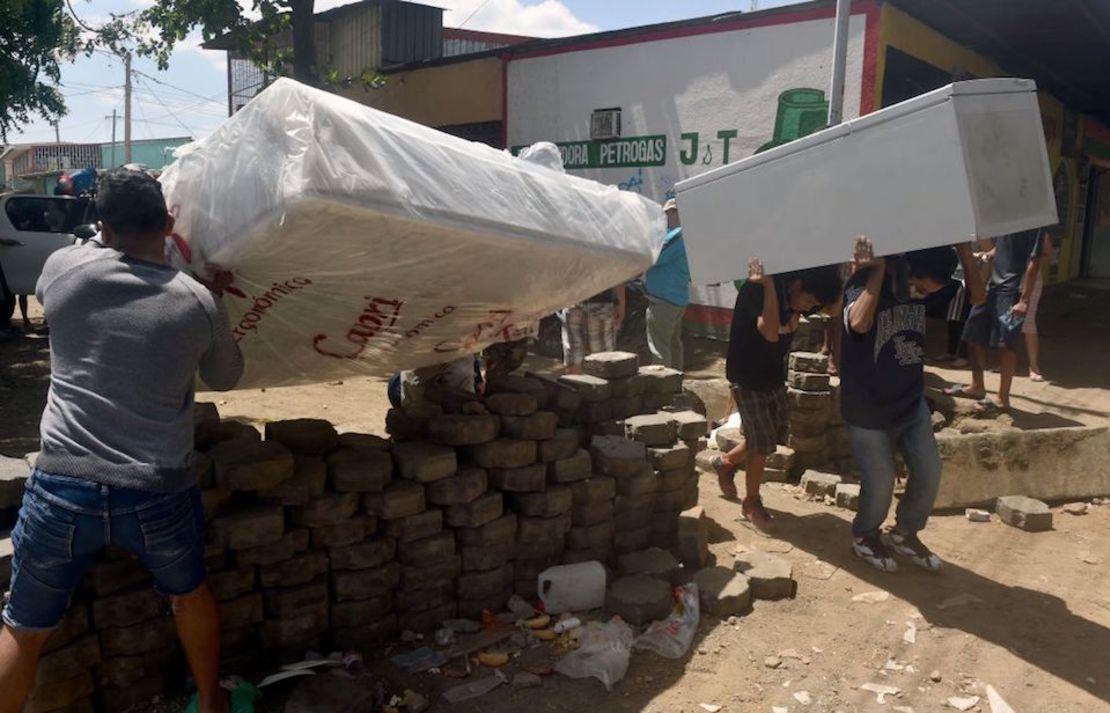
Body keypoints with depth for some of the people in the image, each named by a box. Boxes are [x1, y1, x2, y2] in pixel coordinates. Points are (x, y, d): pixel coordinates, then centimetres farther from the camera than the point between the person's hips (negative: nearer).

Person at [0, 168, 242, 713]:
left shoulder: (63, 268, -4)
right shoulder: (199, 302, -6)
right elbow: (225, 377, 11)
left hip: (62, 488, 0)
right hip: (159, 495, 0)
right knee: (190, 591, 28)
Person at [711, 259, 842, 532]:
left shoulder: (797, 298, -5)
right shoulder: (756, 288, -28)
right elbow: (770, 332, -41)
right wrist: (768, 284, -41)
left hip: (775, 376, 8)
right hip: (748, 378, -8)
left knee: (777, 436, 15)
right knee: (762, 444, -1)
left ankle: (726, 462, 38)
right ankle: (751, 503, 19)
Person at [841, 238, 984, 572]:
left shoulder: (924, 286, -4)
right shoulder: (865, 281, -23)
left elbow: (976, 296, -3)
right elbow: (859, 323, -43)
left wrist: (963, 247, -15)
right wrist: (878, 270, -35)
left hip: (912, 402, 6)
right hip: (867, 409, -6)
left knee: (929, 472, 9)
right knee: (880, 482, 3)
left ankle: (904, 534, 33)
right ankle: (864, 535, 33)